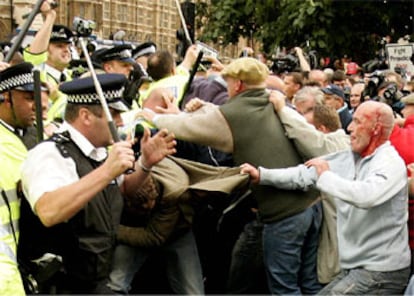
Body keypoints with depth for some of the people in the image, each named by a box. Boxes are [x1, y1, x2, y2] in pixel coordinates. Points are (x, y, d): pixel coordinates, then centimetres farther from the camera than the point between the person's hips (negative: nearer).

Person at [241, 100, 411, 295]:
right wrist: (261, 175, -4)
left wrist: (326, 176, -22)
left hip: (382, 271, -7)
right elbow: (304, 175, 5)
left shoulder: (391, 162, -15)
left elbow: (366, 196, -35)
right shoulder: (348, 158, 7)